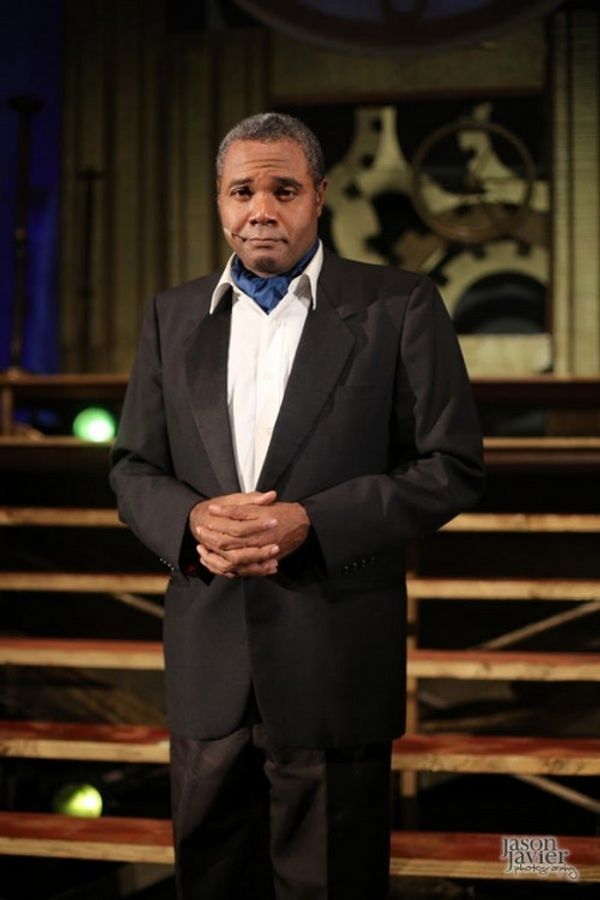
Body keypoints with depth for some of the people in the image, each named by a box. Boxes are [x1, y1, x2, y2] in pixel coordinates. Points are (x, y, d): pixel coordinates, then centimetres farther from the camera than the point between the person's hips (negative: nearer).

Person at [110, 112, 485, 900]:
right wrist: (191, 520, -12)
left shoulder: (399, 307, -3)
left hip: (336, 663, -4)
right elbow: (134, 467, 11)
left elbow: (451, 467, -6)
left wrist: (311, 523, -18)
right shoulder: (175, 316, 10)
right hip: (208, 662, 4)